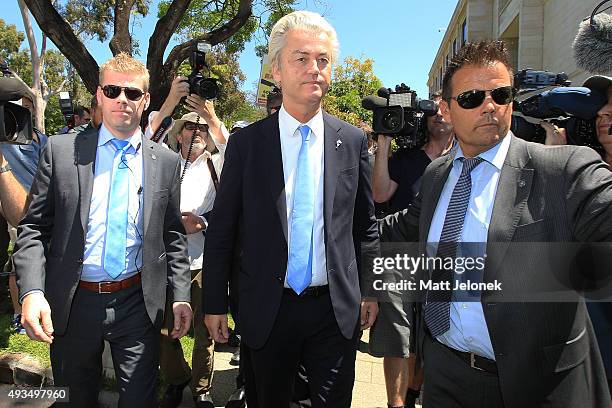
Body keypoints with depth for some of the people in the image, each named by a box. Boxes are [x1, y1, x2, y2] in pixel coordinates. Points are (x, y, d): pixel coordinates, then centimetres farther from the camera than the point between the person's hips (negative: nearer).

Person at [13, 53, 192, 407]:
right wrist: (32, 291, -14)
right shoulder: (61, 151, -1)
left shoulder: (166, 162, 2)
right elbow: (34, 228, -1)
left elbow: (173, 236, 5)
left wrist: (181, 296, 1)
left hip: (138, 305, 0)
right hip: (72, 305, 1)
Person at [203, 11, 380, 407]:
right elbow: (221, 229, -1)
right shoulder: (246, 143, -4)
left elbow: (365, 225, 6)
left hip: (337, 310, 1)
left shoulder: (353, 141, 0)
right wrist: (215, 303, 0)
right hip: (268, 310, 0)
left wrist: (369, 290, 7)